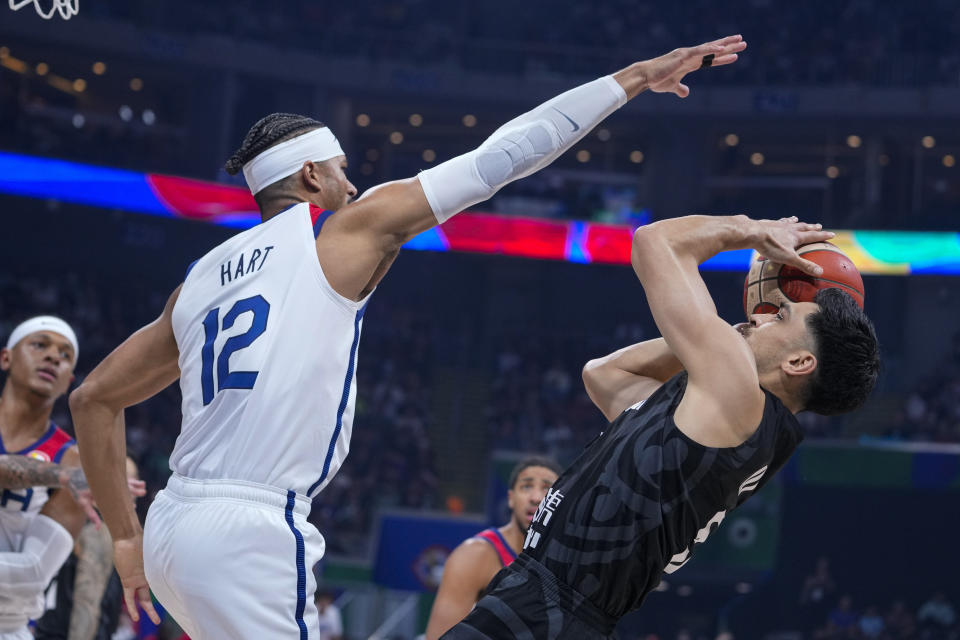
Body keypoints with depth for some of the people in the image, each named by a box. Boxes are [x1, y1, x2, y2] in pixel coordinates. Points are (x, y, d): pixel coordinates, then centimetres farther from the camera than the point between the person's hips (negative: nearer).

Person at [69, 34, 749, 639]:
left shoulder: (202, 276, 19)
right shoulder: (347, 227, 2)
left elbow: (93, 396, 20)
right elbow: (498, 158, 4)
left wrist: (127, 539, 23)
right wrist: (636, 77, 10)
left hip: (172, 526, 8)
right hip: (249, 535, -7)